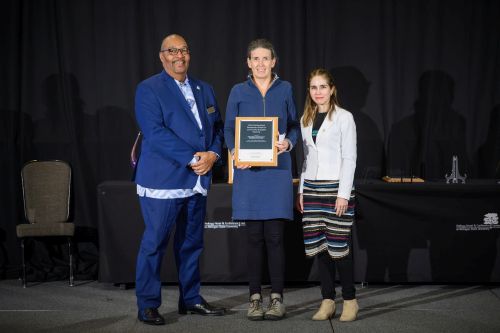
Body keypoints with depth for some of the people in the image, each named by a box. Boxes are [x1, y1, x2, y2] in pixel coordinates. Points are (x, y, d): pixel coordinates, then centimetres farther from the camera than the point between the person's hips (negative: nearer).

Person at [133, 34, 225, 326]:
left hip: (198, 181, 6)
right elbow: (155, 133, -15)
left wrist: (213, 154, -7)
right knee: (155, 243, -2)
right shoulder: (149, 89, -4)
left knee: (192, 243, 13)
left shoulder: (204, 89, 16)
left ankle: (191, 299, 25)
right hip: (163, 180, -6)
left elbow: (217, 127, 14)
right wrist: (191, 158, -19)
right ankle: (148, 305, 7)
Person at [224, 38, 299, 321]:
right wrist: (235, 152, -13)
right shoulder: (239, 92, 7)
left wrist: (288, 143, -12)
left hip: (277, 171, 0)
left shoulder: (285, 89, 8)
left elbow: (295, 125, 10)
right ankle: (255, 298, 12)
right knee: (254, 237, 3)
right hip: (249, 172, 0)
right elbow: (229, 129, 6)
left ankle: (277, 298, 7)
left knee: (275, 236, -2)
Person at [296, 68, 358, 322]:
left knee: (339, 245, -5)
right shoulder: (305, 120, 13)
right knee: (318, 246, 4)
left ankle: (350, 300, 8)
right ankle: (327, 301, 11)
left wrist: (343, 194, -13)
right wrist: (301, 191, 10)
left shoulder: (344, 118, -3)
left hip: (335, 187, -5)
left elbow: (349, 158, -7)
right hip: (311, 187, 5)